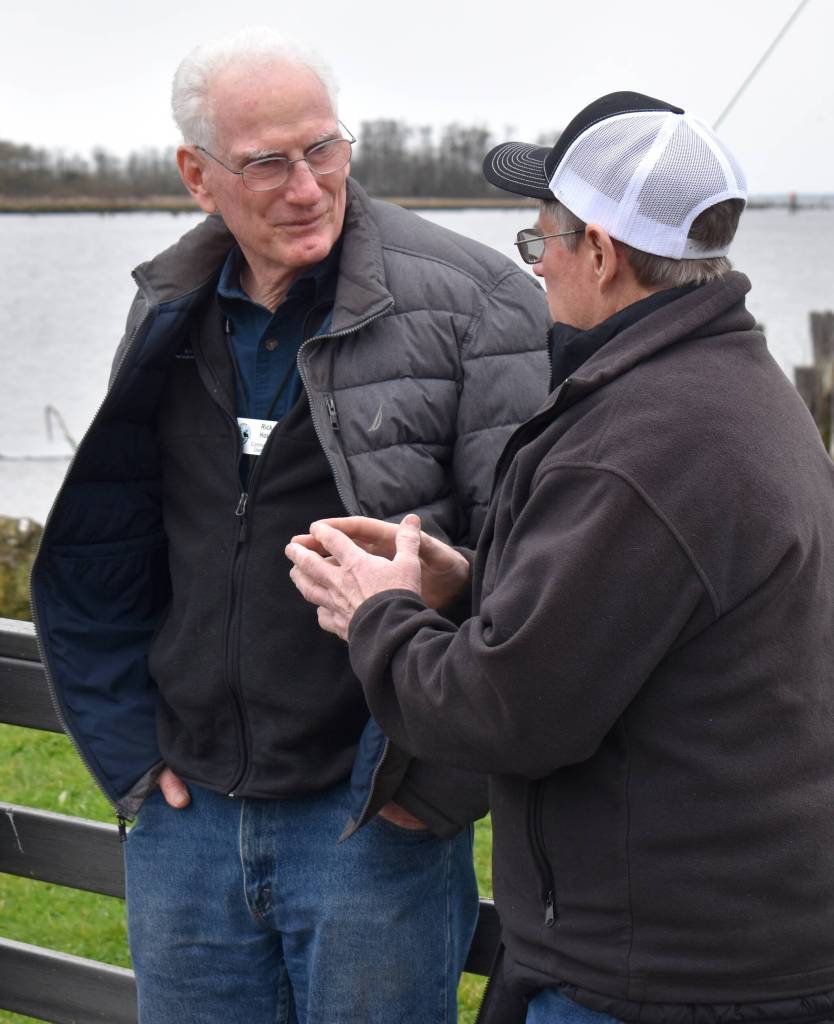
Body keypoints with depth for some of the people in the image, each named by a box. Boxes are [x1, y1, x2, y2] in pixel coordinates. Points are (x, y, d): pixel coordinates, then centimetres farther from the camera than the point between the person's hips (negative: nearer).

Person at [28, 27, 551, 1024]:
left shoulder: (468, 301, -9)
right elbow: (105, 561, 16)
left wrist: (443, 776, -11)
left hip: (376, 817, -5)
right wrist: (131, 749, 8)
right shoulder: (170, 320, 7)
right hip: (184, 819, 5)